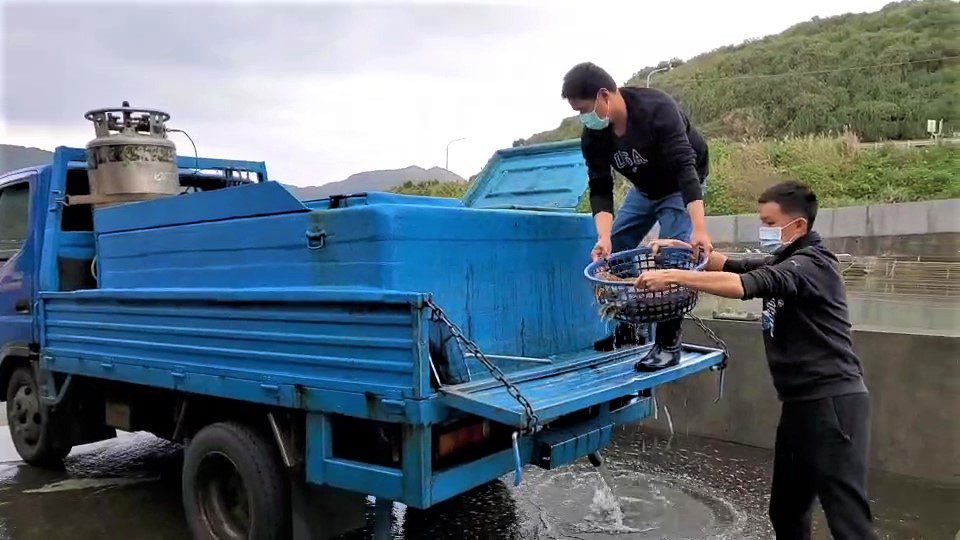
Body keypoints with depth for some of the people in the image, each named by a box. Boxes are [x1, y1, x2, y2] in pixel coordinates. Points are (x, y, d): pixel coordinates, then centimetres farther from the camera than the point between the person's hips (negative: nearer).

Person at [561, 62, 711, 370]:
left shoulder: (658, 109, -35)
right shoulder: (593, 136, -18)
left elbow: (685, 168, -41)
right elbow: (600, 189, -17)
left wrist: (699, 229, -50)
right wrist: (604, 236, -33)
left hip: (681, 187, -6)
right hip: (644, 189, 6)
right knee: (611, 253, 3)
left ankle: (668, 344, -5)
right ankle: (627, 328, 18)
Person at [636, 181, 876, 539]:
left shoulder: (811, 263, -14)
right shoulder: (784, 261, 18)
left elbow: (745, 285, -29)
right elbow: (732, 266, 14)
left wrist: (673, 276, -30)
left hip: (831, 402, -9)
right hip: (801, 402, 10)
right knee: (785, 510, 15)